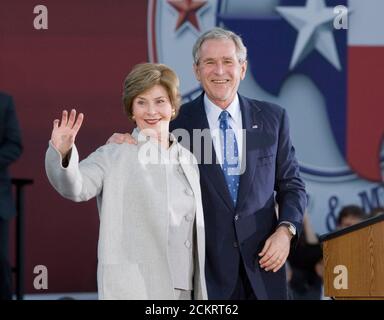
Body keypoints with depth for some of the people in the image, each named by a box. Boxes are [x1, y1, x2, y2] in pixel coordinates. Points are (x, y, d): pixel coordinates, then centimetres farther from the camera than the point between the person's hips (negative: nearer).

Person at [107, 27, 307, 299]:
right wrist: (121, 145, -9)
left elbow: (292, 184, 11)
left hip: (262, 261, 2)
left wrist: (286, 230, -6)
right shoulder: (177, 121, 1)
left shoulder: (272, 118, 7)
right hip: (206, 265, -2)